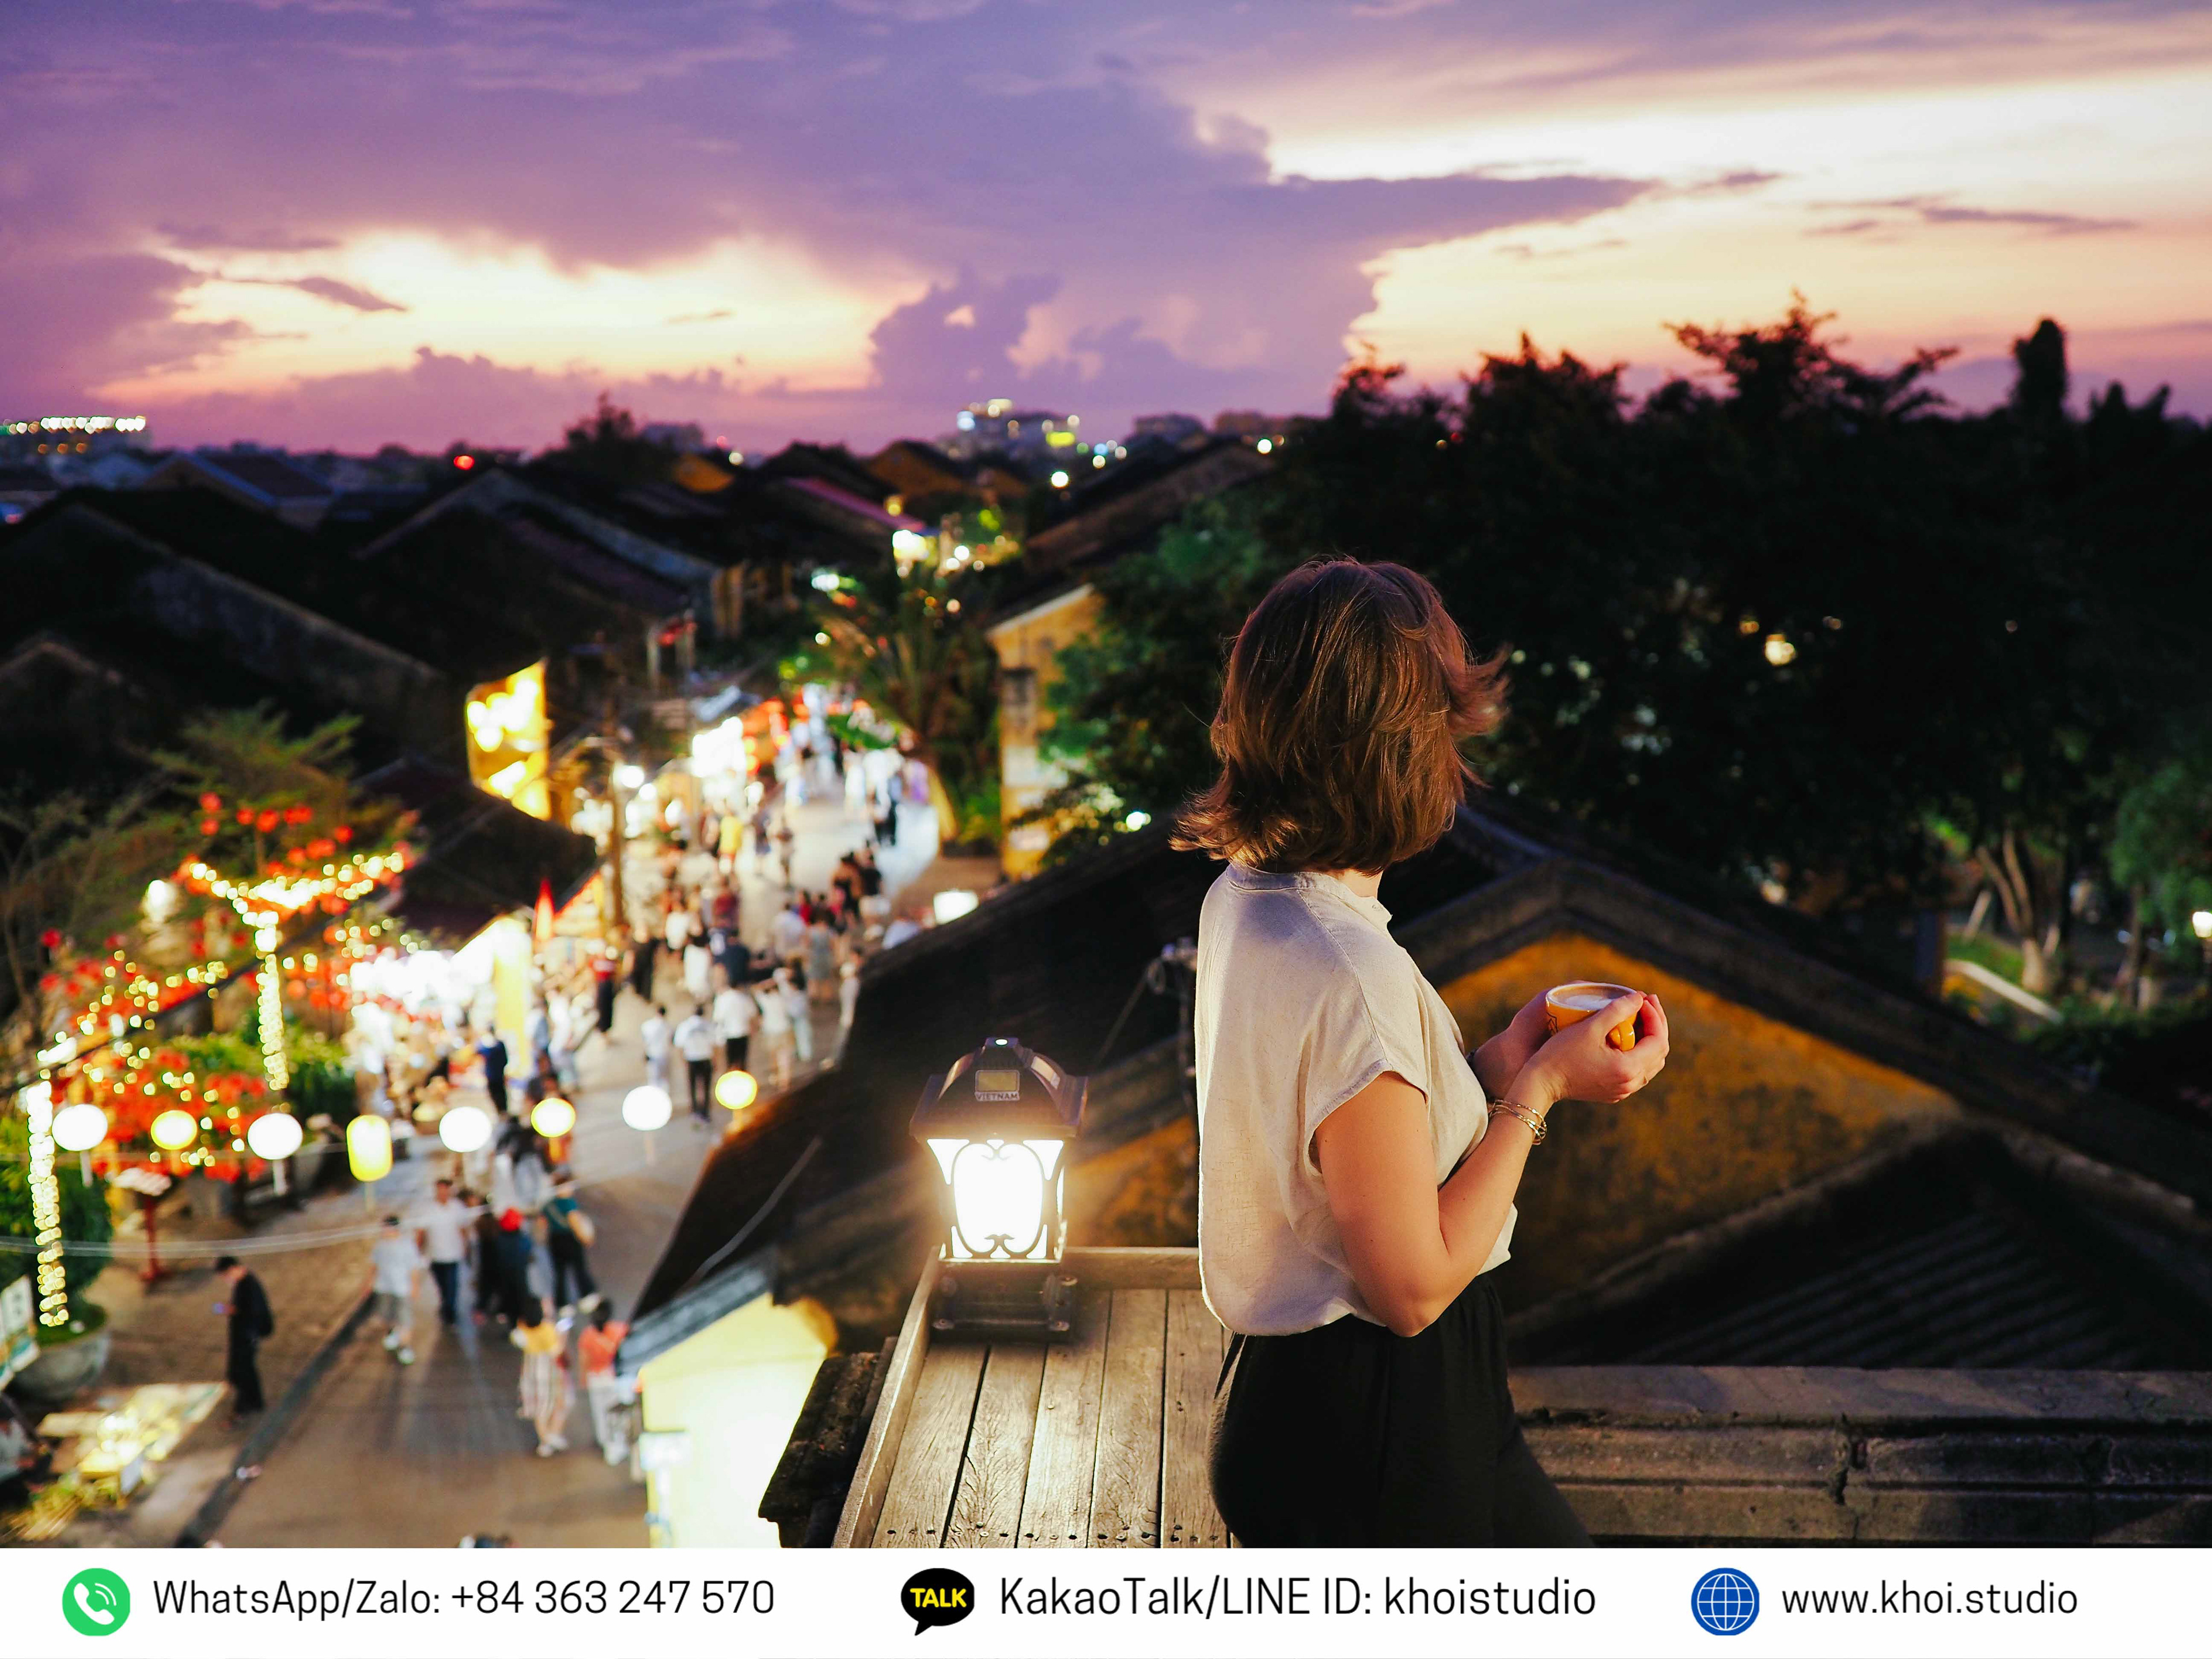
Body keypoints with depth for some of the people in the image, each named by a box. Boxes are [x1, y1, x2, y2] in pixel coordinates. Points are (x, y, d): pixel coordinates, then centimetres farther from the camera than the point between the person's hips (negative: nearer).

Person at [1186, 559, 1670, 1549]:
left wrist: (1497, 1067, 2)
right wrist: (1536, 1089, -14)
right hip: (1376, 1432, -9)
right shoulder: (1353, 976, -28)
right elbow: (1413, 1286, -23)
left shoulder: (1239, 900, 0)